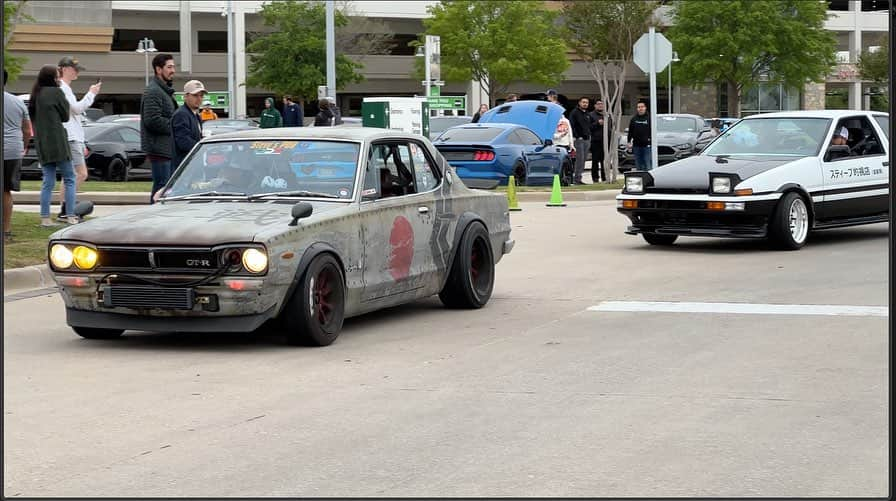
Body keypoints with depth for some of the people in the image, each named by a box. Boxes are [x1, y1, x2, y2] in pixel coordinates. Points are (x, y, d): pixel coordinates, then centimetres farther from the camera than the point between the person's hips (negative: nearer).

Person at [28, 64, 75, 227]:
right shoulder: (56, 93, -7)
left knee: (48, 181, 9)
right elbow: (66, 116, 0)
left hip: (41, 144, 7)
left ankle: (44, 218, 5)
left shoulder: (36, 95, 14)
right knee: (69, 179, 1)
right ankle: (70, 215, -5)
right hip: (57, 141, -7)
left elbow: (32, 118, 18)